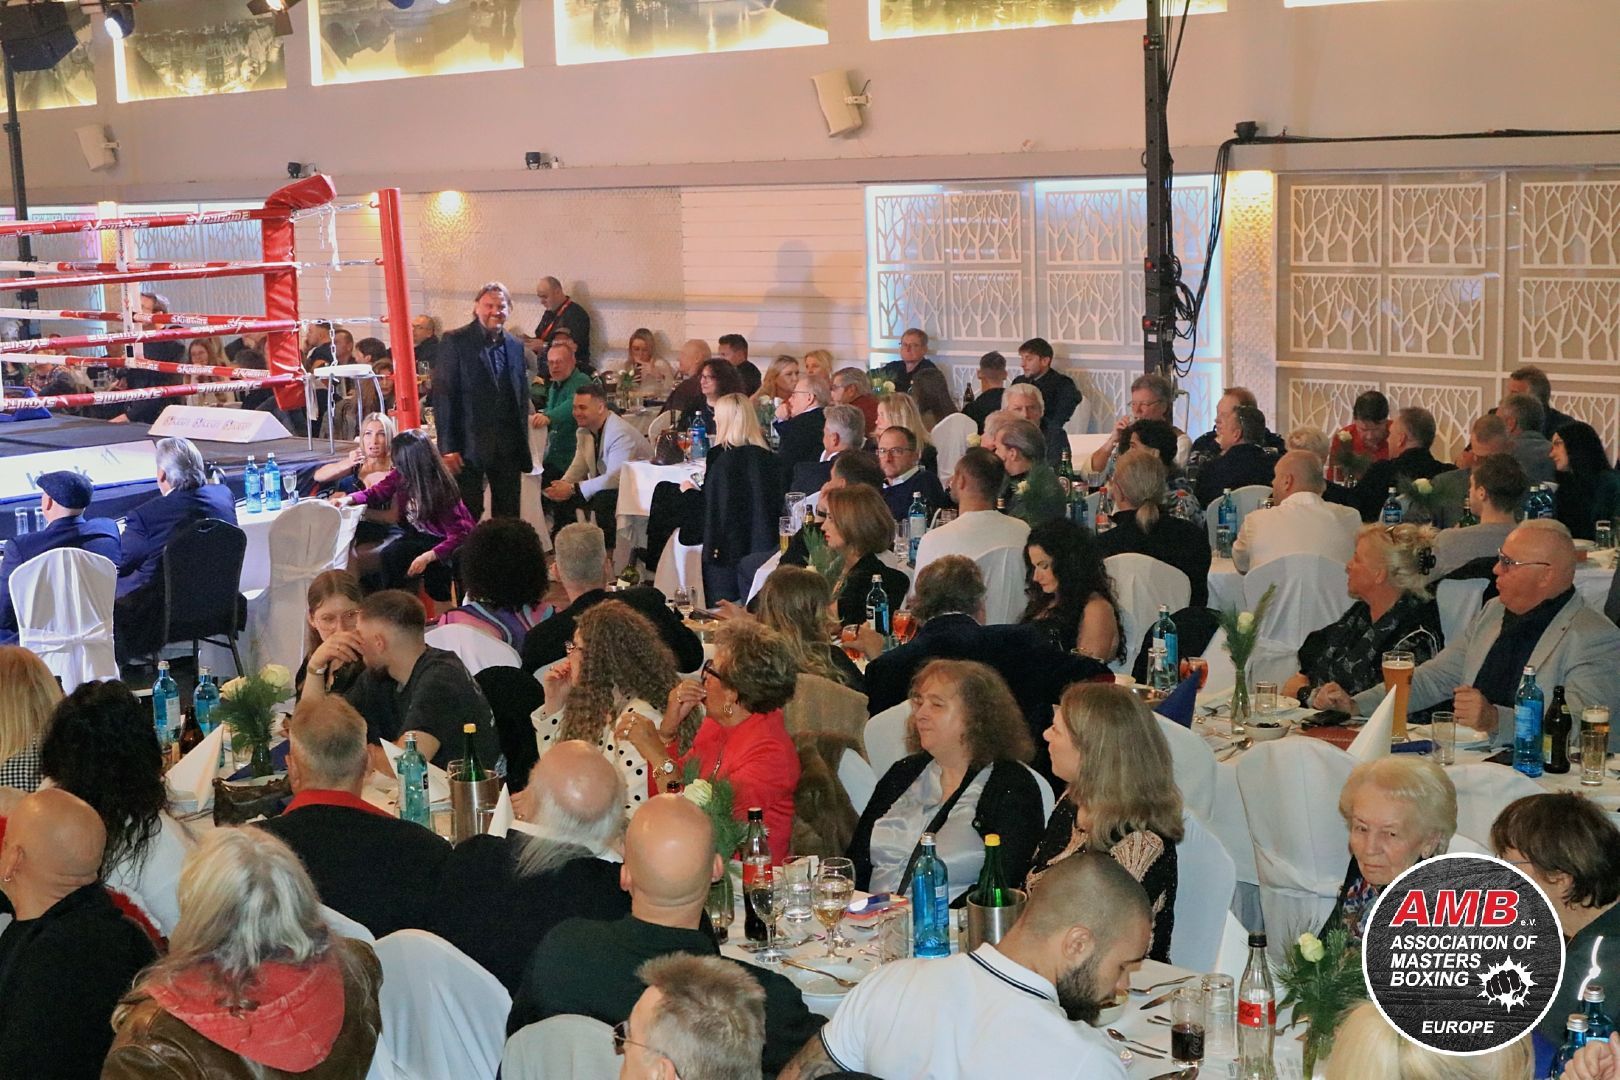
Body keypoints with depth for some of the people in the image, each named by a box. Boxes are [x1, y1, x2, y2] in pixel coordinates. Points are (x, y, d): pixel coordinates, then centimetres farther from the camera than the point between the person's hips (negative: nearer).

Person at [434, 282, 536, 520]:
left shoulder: (515, 346, 11)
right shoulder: (455, 342, -5)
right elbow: (442, 395, -8)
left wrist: (523, 445, 10)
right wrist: (447, 447, -14)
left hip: (509, 447, 5)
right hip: (469, 445, -5)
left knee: (509, 516, 9)